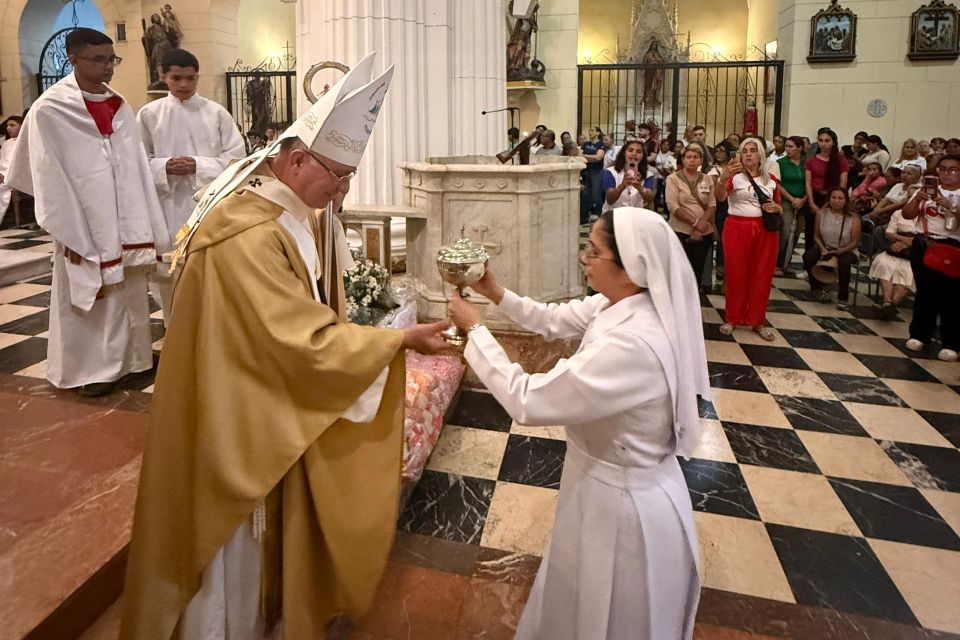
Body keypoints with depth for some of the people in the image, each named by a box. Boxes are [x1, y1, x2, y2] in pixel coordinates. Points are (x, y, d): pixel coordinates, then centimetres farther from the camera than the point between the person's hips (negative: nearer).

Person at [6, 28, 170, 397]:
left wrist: (148, 228, 6)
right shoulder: (50, 109, -9)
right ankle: (90, 368, 18)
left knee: (130, 294, 14)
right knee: (89, 299, 4)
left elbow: (137, 167, 10)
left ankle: (130, 357, 29)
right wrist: (69, 234, -14)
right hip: (84, 226, -5)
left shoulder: (120, 107, 8)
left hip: (126, 223, 5)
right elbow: (49, 177, -10)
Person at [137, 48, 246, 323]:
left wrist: (199, 166, -12)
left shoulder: (216, 112, 1)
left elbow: (237, 156, 0)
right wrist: (164, 167, -13)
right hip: (168, 204, 1)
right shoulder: (149, 113, 4)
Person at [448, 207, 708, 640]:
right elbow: (555, 320, 9)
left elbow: (527, 401, -31)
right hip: (615, 481, 9)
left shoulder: (631, 345, -37)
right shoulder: (623, 306, -8)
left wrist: (475, 329, -22)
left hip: (621, 502, -8)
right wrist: (496, 294, -4)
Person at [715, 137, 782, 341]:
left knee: (762, 275, 7)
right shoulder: (734, 176, -1)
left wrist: (776, 208, -5)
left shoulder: (771, 180, 10)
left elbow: (779, 207, 19)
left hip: (766, 230, 3)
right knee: (736, 274, 2)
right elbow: (719, 197, -21)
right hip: (737, 229, -3)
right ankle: (732, 318, 15)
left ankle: (758, 321, 17)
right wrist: (723, 177, -40)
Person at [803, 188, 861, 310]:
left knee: (843, 263, -36)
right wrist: (822, 249, -16)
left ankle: (842, 298, -16)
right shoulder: (821, 214, -4)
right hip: (825, 248, 3)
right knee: (808, 256, -26)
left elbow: (855, 242, -9)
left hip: (846, 250, -2)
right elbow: (816, 236, 1)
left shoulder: (853, 218, -9)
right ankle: (820, 288, -3)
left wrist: (839, 251, -21)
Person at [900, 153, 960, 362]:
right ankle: (919, 335, 19)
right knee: (925, 292, 8)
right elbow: (907, 215, 1)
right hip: (923, 245, 2)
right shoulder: (928, 190, 9)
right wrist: (917, 199, -16)